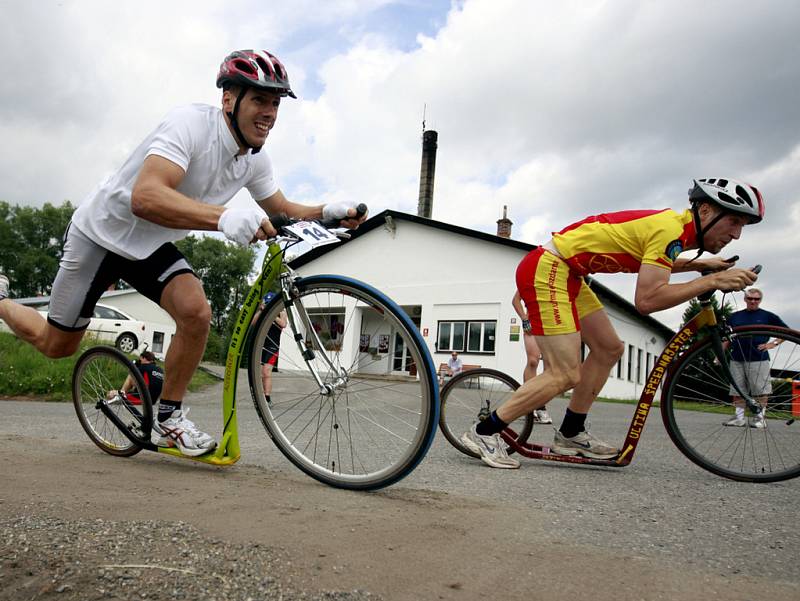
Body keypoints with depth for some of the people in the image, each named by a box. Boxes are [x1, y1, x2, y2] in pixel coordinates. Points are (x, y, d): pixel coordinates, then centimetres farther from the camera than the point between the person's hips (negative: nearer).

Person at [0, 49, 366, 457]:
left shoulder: (255, 160, -9)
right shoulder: (190, 124, -31)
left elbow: (283, 210, 5)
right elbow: (145, 197, -45)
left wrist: (327, 212, -15)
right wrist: (223, 217, -60)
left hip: (152, 246, 5)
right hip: (102, 234, -5)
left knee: (196, 312, -22)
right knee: (57, 346, 7)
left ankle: (168, 418, -3)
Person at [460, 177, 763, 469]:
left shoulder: (673, 222, 13)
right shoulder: (671, 229, -17)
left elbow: (649, 264, 34)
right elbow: (647, 299, -23)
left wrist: (699, 264, 22)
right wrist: (711, 281, -18)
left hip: (566, 273, 11)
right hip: (546, 270, -11)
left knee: (609, 349, 12)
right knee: (566, 376, -12)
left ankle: (571, 433, 21)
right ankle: (484, 432, -4)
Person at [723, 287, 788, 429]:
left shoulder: (768, 316, 5)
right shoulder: (735, 316, 13)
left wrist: (773, 344, -3)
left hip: (758, 359, -3)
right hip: (737, 359, 3)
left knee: (761, 390, -2)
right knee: (737, 390, 4)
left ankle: (760, 417, 7)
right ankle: (739, 417, 11)